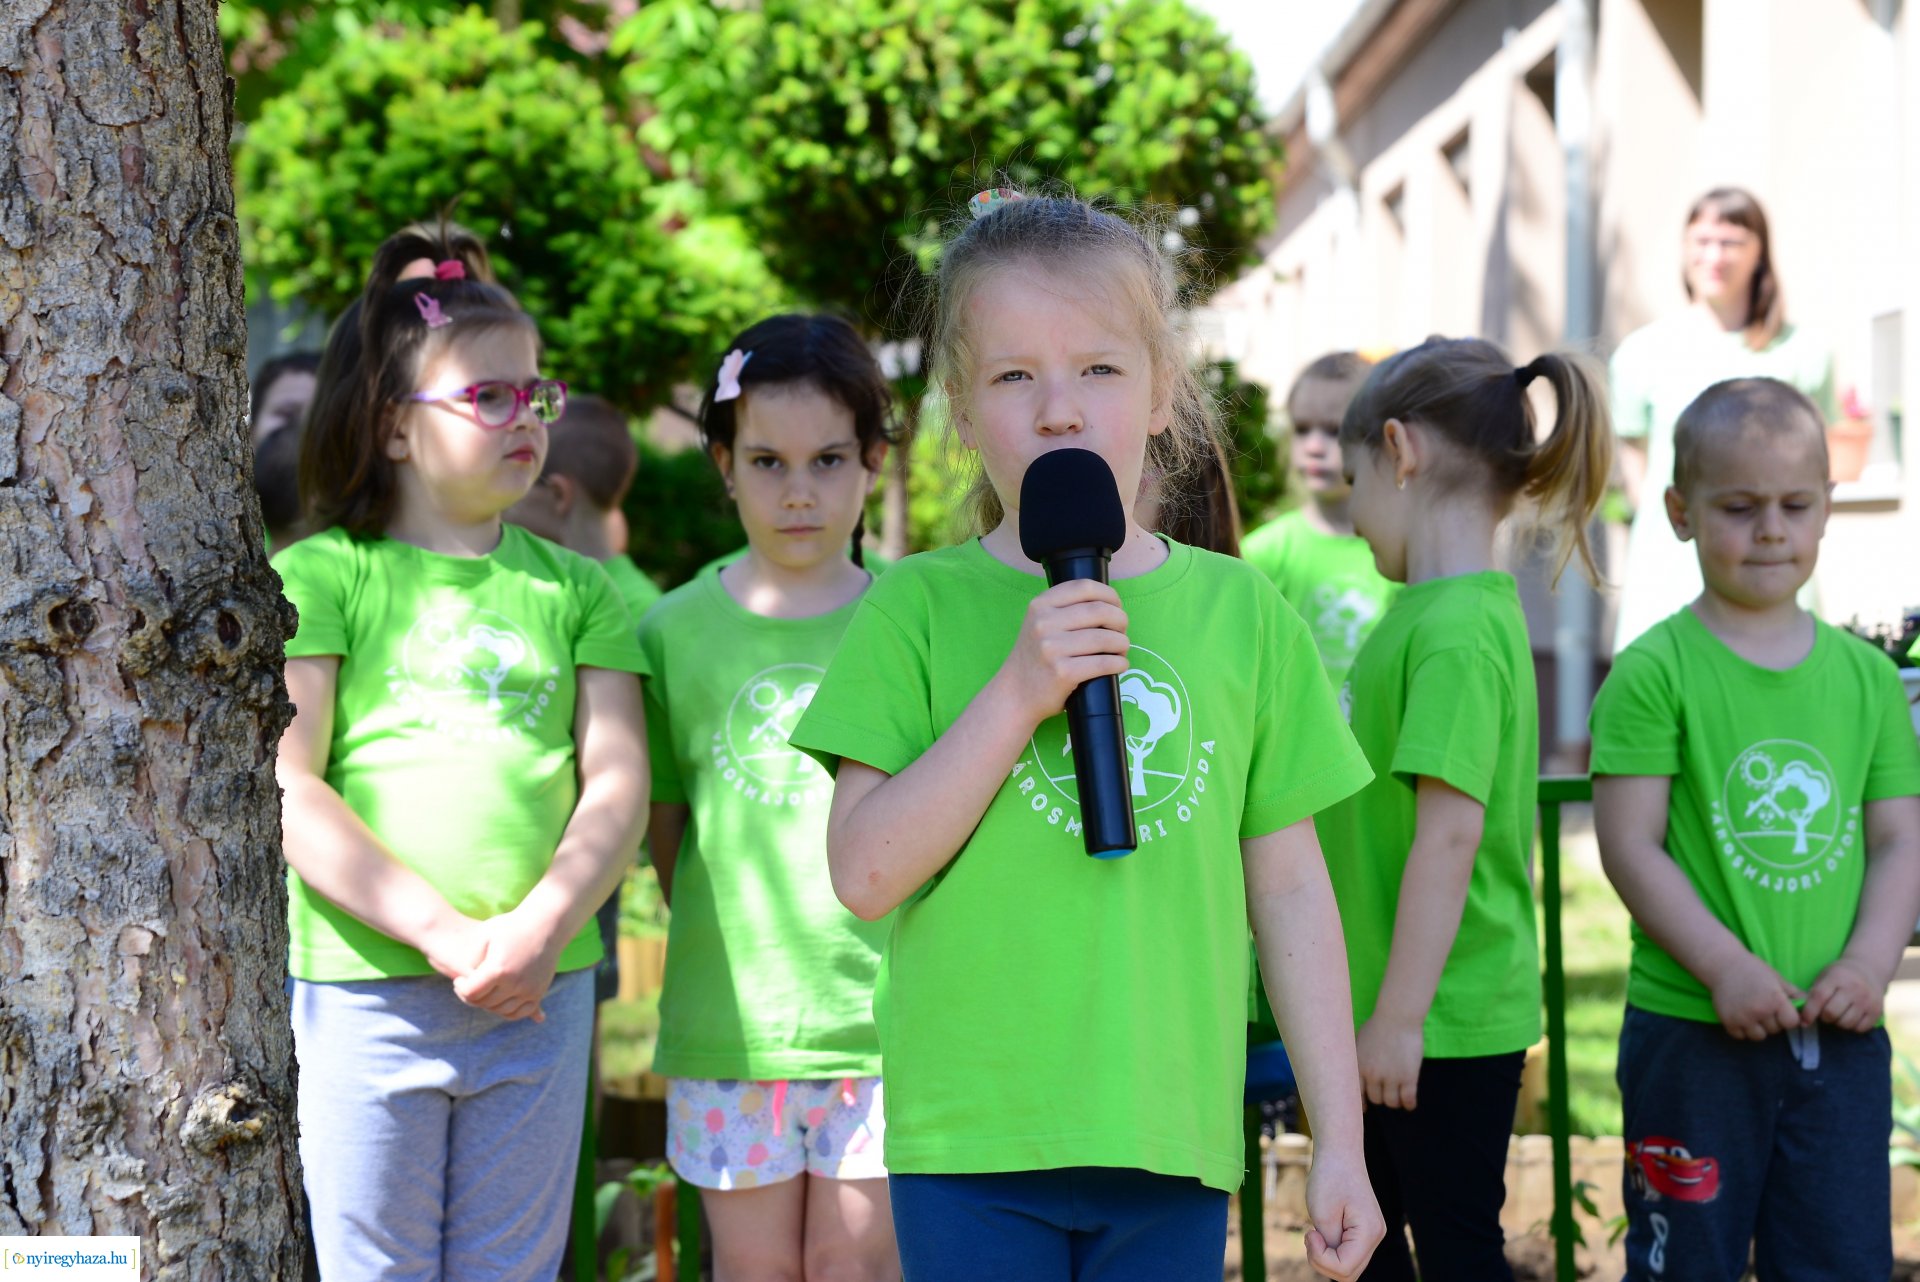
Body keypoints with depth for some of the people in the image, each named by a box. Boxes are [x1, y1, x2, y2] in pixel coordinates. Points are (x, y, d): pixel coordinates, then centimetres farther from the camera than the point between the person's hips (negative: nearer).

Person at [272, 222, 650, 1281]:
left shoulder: (575, 588, 13)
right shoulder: (319, 575, 2)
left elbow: (618, 786, 5)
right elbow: (285, 791, -7)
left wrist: (538, 929, -13)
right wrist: (444, 935, -16)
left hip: (541, 997, 3)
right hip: (362, 990, -3)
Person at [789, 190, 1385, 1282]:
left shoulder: (1240, 610, 5)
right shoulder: (919, 608, 0)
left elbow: (1290, 885, 8)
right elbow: (865, 873, -7)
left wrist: (1340, 1138, 8)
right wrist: (1016, 692, -16)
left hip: (1174, 1142, 2)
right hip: (970, 1145, -2)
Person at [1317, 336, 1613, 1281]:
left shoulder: (1455, 629, -21)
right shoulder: (1429, 610, 9)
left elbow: (1448, 836, -25)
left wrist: (1400, 1016, -22)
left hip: (1447, 1022, -9)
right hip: (1397, 1007, 9)